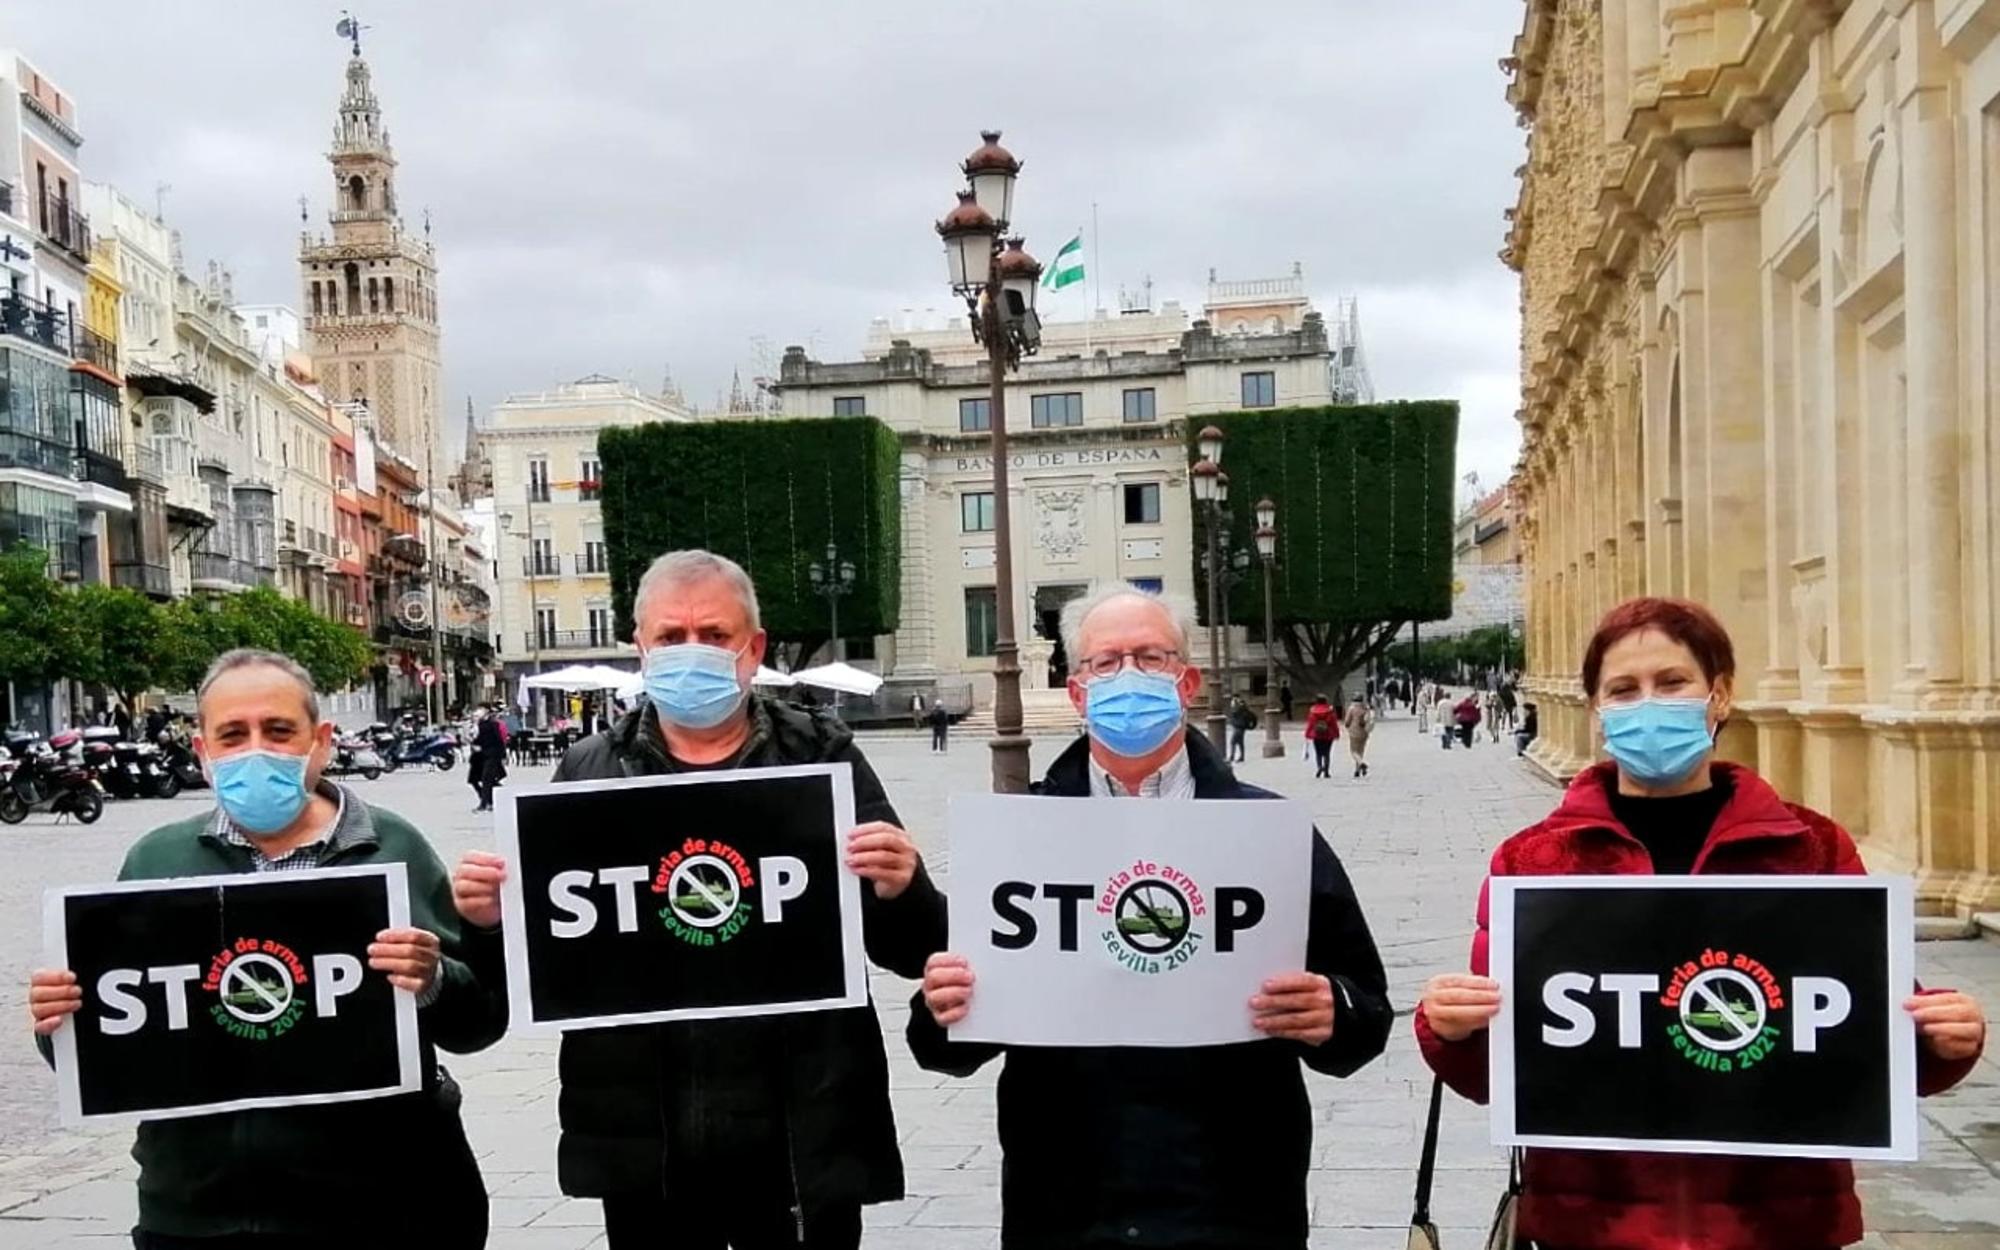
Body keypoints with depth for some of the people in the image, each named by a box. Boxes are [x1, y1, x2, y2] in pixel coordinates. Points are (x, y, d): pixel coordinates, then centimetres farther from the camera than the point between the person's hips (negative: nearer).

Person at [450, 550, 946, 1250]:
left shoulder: (824, 759, 1)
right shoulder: (590, 773, 6)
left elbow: (914, 950, 1)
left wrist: (901, 892, -21)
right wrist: (494, 918, -10)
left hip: (803, 1141, -1)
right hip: (642, 1145, 1)